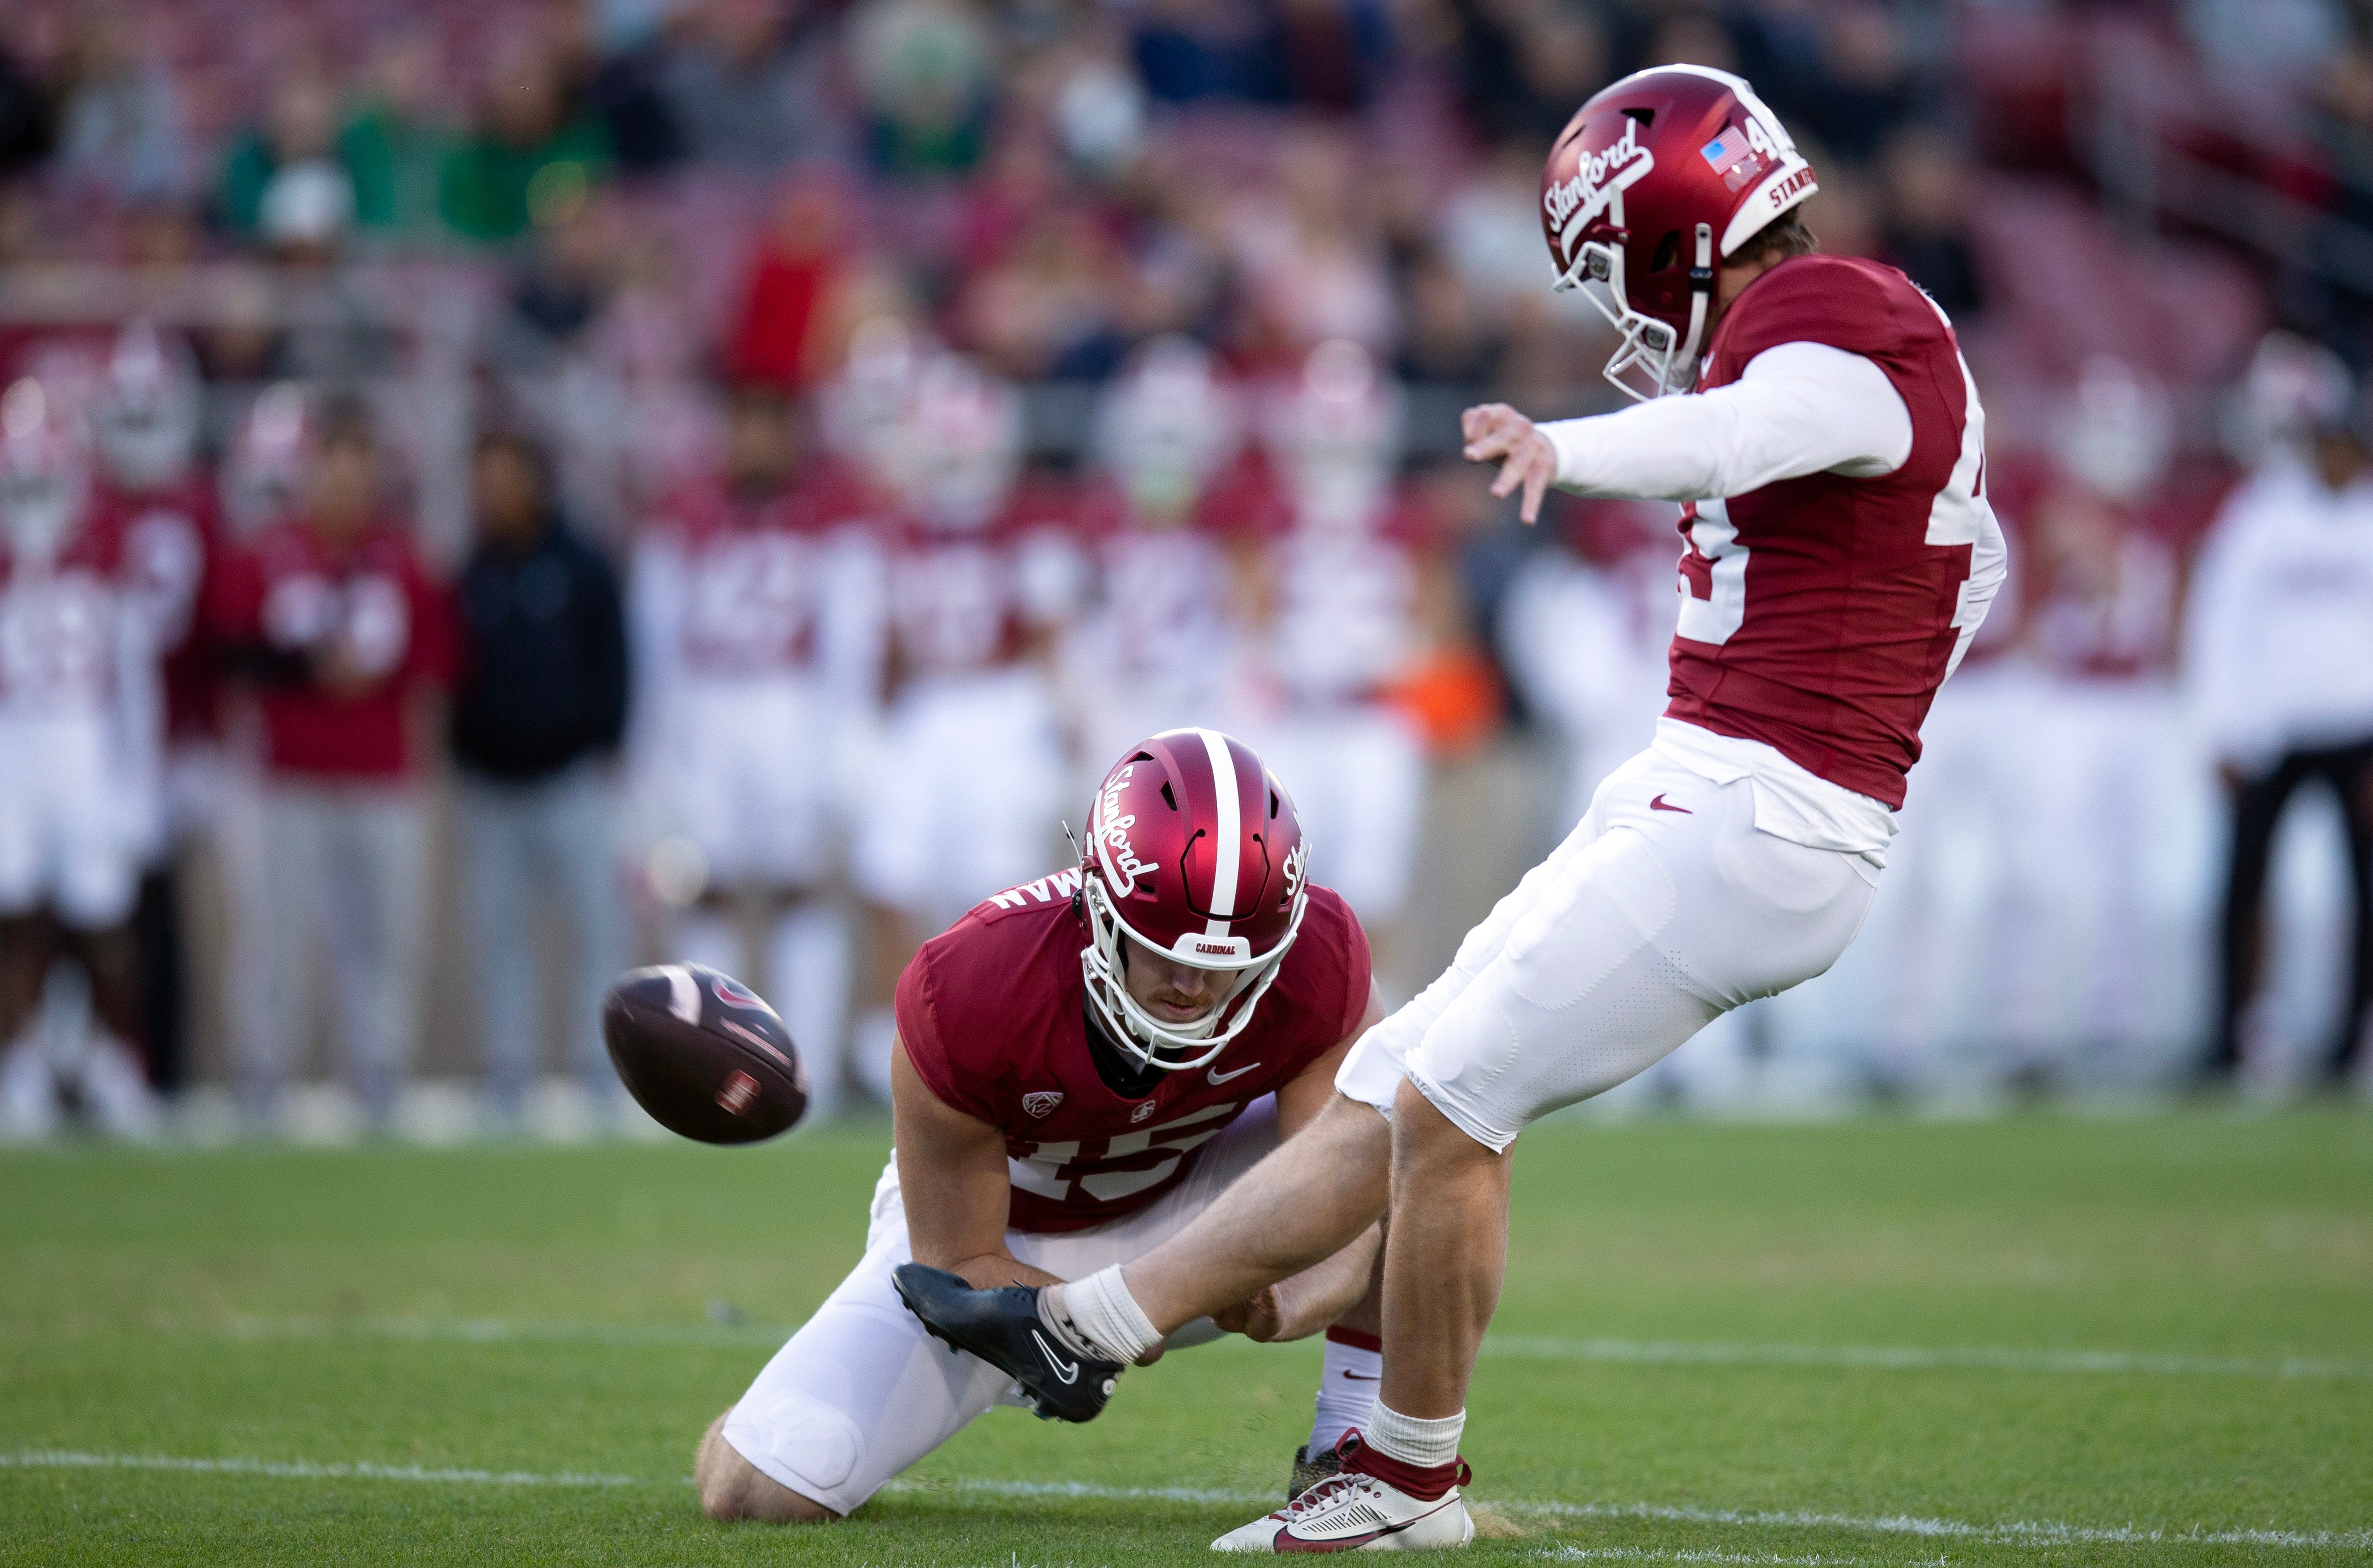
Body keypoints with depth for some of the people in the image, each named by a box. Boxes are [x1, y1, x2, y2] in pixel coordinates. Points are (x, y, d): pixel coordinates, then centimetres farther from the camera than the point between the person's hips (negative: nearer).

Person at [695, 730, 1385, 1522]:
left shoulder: (1317, 968, -30)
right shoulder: (967, 997, -36)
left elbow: (1345, 1217, -28)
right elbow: (958, 1264, -23)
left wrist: (1297, 1297, -51)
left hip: (1178, 1206, 2)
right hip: (993, 1238, -2)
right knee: (756, 1489, -18)